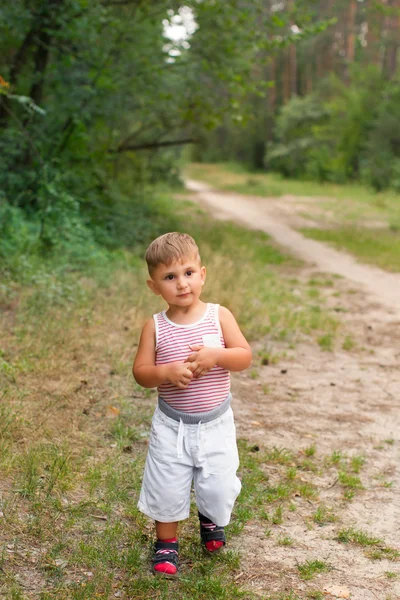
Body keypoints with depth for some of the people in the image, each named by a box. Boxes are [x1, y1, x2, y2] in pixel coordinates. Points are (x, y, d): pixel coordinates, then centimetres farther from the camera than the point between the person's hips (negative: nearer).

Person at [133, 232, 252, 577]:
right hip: (172, 425, 0)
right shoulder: (155, 327, -9)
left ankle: (212, 519, 44)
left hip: (216, 422, 1)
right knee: (167, 486, 8)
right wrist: (166, 372, -28)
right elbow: (141, 372, -9)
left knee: (219, 485, 9)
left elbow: (245, 357, -11)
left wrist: (216, 355, -28)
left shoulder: (219, 316, -8)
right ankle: (167, 542, 32)